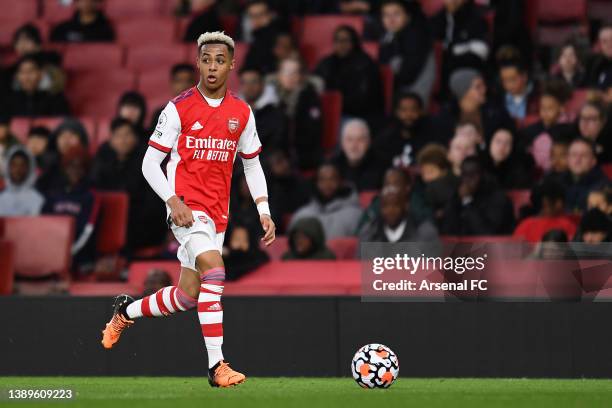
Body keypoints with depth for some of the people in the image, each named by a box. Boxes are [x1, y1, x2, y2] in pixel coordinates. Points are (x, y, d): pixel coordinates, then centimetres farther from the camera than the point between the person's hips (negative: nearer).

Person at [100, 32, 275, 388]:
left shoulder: (242, 113, 6)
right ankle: (216, 365, -27)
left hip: (218, 213, 5)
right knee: (213, 268, -27)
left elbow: (252, 164, 17)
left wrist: (264, 212, 6)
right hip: (186, 207, -5)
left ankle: (126, 311, 37)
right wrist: (173, 200, -18)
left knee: (188, 296, 8)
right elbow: (150, 162, -4)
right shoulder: (179, 108, -6)